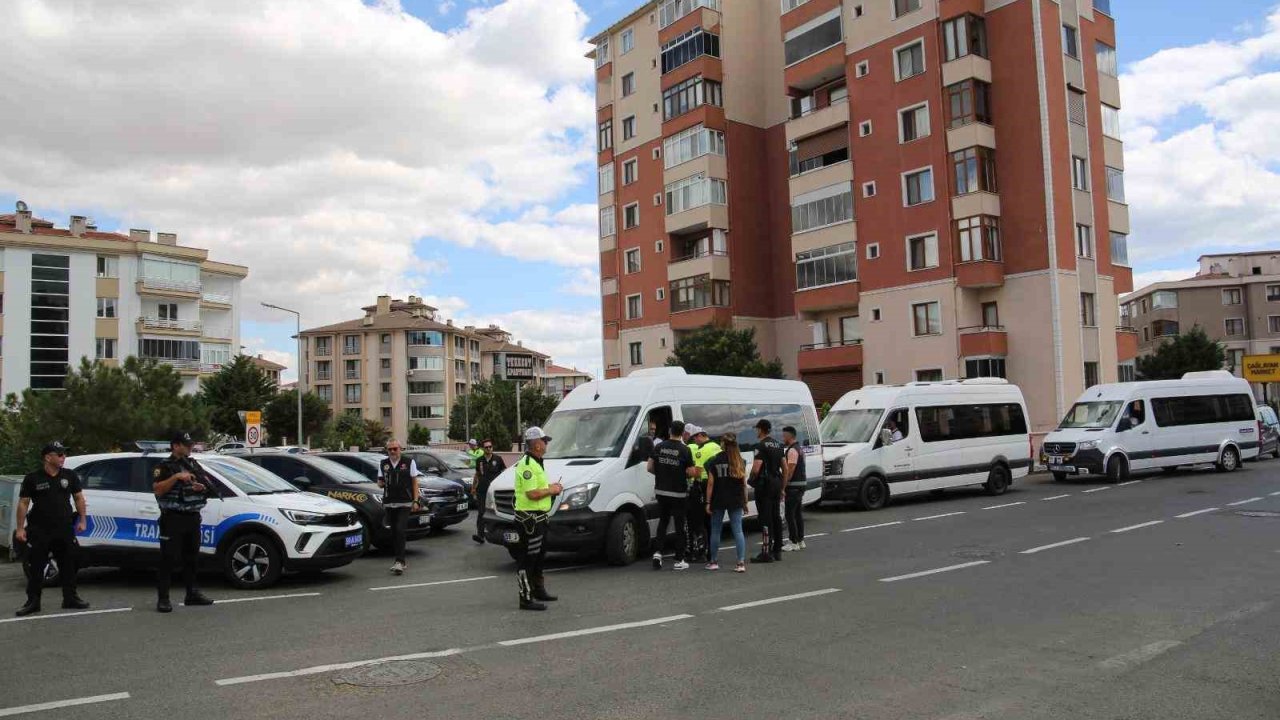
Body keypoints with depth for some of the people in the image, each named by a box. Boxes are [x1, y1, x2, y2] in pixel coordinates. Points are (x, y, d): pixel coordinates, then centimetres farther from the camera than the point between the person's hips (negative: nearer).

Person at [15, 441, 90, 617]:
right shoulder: (32, 478, -2)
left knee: (68, 565, 8)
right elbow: (23, 503, 0)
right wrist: (20, 528, -4)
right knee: (36, 567, 3)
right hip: (39, 531, -2)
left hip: (65, 530, 3)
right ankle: (33, 602, 12)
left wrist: (82, 520, 5)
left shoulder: (70, 476, 6)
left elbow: (79, 498, 12)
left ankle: (70, 598, 17)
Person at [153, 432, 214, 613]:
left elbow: (210, 485, 19)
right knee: (168, 559, -7)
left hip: (193, 518, 6)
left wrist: (202, 487, -2)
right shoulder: (164, 467, -2)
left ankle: (192, 594, 21)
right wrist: (176, 477, -23)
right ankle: (163, 598, -5)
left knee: (192, 558, 12)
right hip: (173, 518, -6)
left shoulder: (194, 465, 17)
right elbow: (157, 489, -15)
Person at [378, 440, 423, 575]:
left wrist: (415, 500, -4)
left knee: (400, 531, -16)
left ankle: (399, 561, -17)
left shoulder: (409, 462, 2)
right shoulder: (383, 464, 11)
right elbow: (379, 482, 18)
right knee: (394, 533, 7)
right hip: (389, 503, 4)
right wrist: (381, 483, -7)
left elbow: (415, 482, 4)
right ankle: (401, 561, 17)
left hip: (404, 503, -4)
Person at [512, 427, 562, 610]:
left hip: (538, 518, 11)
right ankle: (526, 598, -1)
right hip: (529, 518, -11)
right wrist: (551, 490, -13)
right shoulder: (527, 465, -19)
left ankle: (539, 590, 34)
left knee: (538, 557, 21)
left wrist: (550, 487, 12)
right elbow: (532, 494, -26)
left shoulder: (535, 463, 16)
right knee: (527, 559, -5)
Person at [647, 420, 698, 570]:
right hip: (678, 493, -3)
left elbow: (650, 467, 3)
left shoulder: (659, 447, 0)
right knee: (680, 526, 5)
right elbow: (692, 473, -13)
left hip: (661, 491, 3)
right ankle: (679, 560, 8)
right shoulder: (685, 450, -11)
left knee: (662, 522, 17)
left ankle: (657, 552, 2)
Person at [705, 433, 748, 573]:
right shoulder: (740, 461, 3)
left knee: (715, 531, 10)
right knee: (738, 530, 2)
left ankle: (713, 562, 16)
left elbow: (710, 483, -5)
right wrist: (745, 501, 9)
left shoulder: (714, 461, -4)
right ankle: (741, 563, -5)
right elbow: (744, 483, 3)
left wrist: (708, 502, -2)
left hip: (718, 501, -1)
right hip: (736, 501, 2)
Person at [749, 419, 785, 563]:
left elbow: (756, 469, -21)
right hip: (777, 483, 8)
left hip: (764, 485, -8)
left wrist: (752, 479, -2)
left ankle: (767, 553, -7)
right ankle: (777, 551, 19)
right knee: (776, 517, 13)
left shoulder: (761, 446, -14)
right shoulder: (778, 445, 13)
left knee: (765, 518, -7)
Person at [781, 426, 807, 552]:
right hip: (801, 485, 10)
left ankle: (793, 542, -4)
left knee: (790, 514, -6)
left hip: (793, 486, -10)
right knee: (798, 513, 14)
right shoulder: (800, 449, 16)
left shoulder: (792, 450, -16)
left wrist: (783, 487, -19)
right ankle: (800, 540, 19)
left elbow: (789, 471, -21)